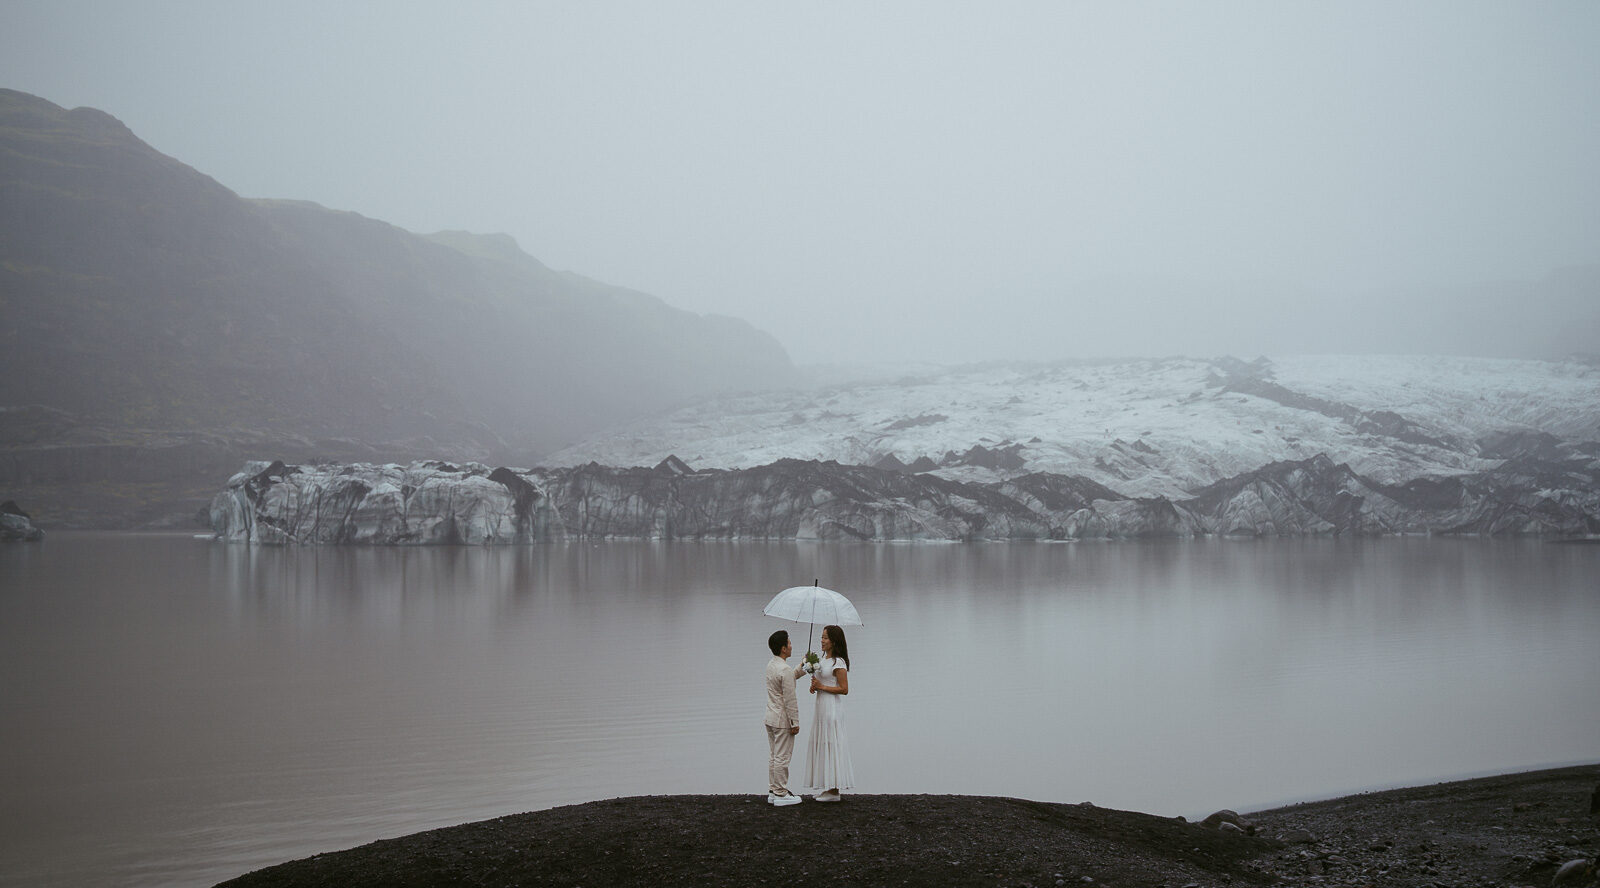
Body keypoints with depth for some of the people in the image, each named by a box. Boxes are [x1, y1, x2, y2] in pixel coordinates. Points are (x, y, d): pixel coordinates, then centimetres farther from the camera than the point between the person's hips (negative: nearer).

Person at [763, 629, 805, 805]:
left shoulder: (771, 665, 7)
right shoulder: (784, 670, -21)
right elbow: (790, 700, -20)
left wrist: (802, 668, 22)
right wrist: (795, 723, -15)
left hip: (770, 718, 9)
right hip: (782, 721, -9)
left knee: (773, 756, 14)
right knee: (782, 758, -2)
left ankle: (773, 791, 20)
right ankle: (781, 794, 3)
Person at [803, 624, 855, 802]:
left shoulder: (838, 663, -14)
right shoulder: (823, 659, 12)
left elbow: (844, 689, -17)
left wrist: (822, 687, -18)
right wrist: (815, 686, 2)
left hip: (832, 707, -10)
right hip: (821, 707, 10)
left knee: (831, 745, -6)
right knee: (822, 745, 11)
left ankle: (834, 791, -2)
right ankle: (828, 787, 17)